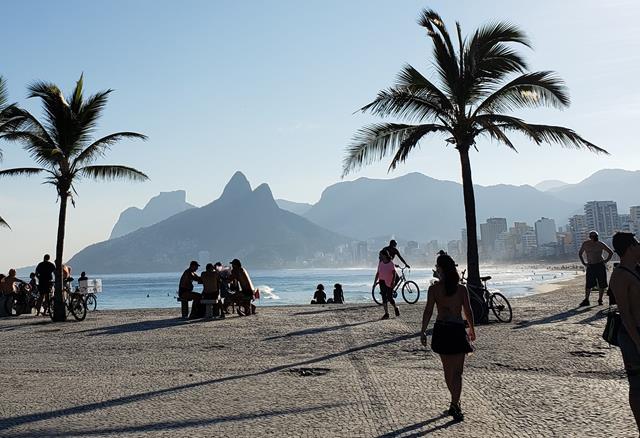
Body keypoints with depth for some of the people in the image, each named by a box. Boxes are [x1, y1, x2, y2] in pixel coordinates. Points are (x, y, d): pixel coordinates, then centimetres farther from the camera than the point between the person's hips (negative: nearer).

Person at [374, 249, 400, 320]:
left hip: (389, 283, -4)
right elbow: (378, 273, 13)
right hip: (382, 282, 5)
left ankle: (395, 308, 24)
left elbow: (394, 273, -9)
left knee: (390, 298, -4)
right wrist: (375, 282, 11)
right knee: (384, 298, 1)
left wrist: (393, 281, -21)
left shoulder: (391, 263, -8)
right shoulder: (380, 263, 6)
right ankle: (386, 314, 5)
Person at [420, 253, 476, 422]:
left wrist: (423, 331, -1)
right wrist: (472, 329, 15)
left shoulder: (434, 288, -6)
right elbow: (468, 311, 0)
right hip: (457, 330, -1)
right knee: (457, 371, 3)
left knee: (447, 369, 18)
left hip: (441, 330, 1)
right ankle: (455, 405, -8)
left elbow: (428, 311, -8)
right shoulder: (462, 289, -3)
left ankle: (455, 402, 32)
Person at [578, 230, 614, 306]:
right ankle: (586, 300, 0)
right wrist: (584, 263, 8)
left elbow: (611, 252, 9)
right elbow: (580, 253, 17)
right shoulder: (585, 244, 2)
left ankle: (600, 299, 12)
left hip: (600, 266, 0)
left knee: (602, 284, 1)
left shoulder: (600, 244, -1)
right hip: (590, 266, 0)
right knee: (588, 284, -5)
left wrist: (605, 261, 0)